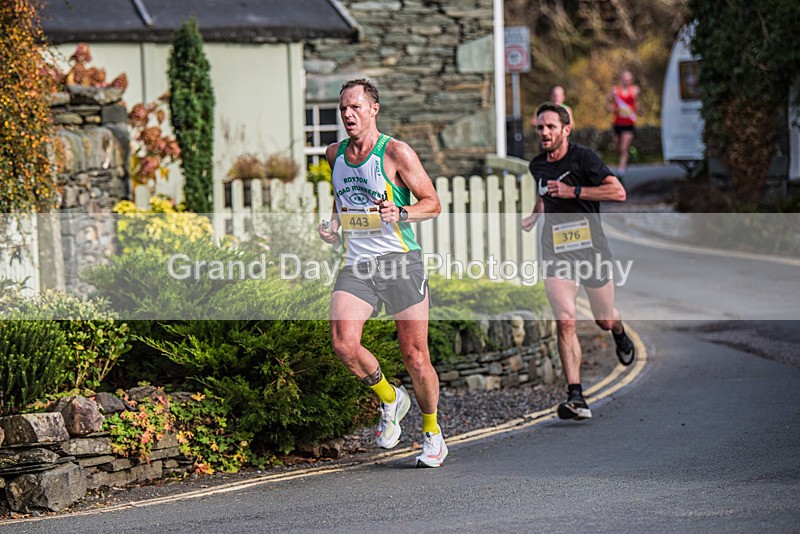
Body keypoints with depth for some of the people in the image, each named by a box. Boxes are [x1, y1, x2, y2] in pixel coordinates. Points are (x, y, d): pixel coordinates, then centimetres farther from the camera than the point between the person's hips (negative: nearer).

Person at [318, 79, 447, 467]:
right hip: (355, 263, 4)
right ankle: (390, 400, 10)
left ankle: (432, 432, 21)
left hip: (400, 260, -4)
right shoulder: (334, 155, 12)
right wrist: (333, 225, 10)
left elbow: (433, 203, -2)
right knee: (344, 345, -18)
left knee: (414, 356, -2)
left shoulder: (396, 153, -5)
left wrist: (400, 213, -20)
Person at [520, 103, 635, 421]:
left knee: (605, 320, 10)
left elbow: (618, 192, -18)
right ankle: (575, 397, -17)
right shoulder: (537, 165, 9)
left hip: (590, 244, -3)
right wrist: (534, 215, 11)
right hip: (555, 249, 3)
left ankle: (619, 334, 50)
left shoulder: (583, 158, -10)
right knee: (565, 321, -14)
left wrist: (573, 192, -21)